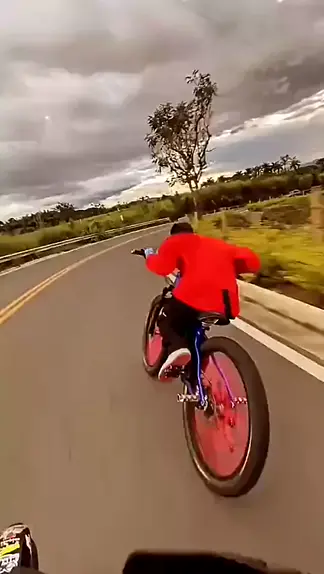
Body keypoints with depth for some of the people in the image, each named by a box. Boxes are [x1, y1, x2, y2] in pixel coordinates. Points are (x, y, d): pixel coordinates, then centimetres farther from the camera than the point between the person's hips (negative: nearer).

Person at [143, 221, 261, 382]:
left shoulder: (176, 241, 17)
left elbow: (161, 267, 3)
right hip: (225, 307, 6)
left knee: (167, 320, 24)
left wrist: (149, 255, 24)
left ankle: (176, 348, -8)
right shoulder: (219, 245, 31)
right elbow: (253, 262, 28)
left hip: (193, 297, -5)